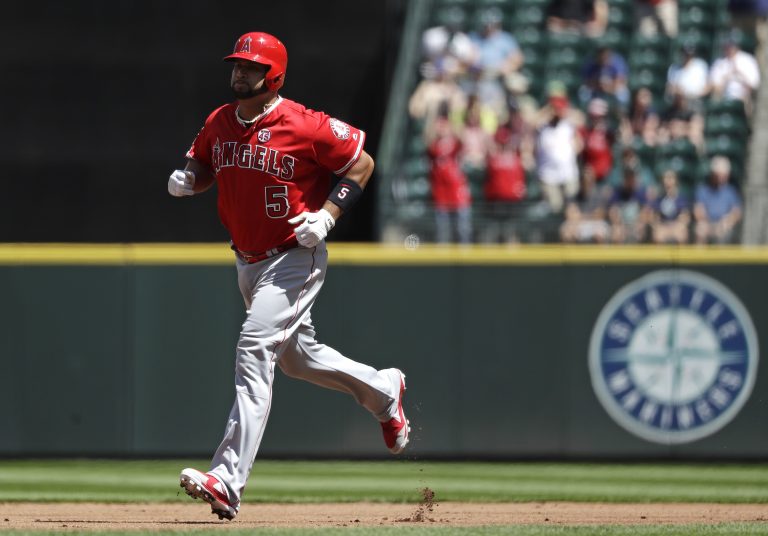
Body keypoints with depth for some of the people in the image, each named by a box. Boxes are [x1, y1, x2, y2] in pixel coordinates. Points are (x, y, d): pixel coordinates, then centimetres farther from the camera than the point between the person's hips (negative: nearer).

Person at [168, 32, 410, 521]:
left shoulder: (305, 126, -17)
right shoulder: (219, 124, 1)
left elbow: (362, 163, -8)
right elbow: (204, 166, 18)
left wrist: (327, 215, -19)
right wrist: (187, 180, -7)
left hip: (295, 258, -8)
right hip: (248, 261, 8)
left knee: (254, 349, -22)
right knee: (297, 357, 22)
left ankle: (228, 480, -27)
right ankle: (384, 391, 49)